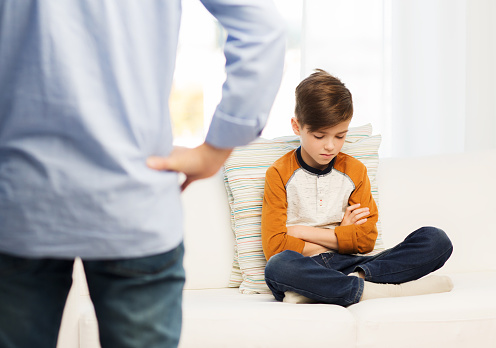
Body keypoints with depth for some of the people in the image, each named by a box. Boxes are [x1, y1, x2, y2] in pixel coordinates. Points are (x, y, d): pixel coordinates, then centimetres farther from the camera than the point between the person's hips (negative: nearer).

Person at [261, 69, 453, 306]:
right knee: (278, 266, -42)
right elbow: (274, 246, -7)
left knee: (437, 241, -14)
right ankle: (374, 291, -31)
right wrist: (340, 237, -2)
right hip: (305, 268, -3)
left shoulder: (354, 170, 13)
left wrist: (304, 232, -4)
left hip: (346, 264, 4)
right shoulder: (279, 174, 3)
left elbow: (366, 239, 4)